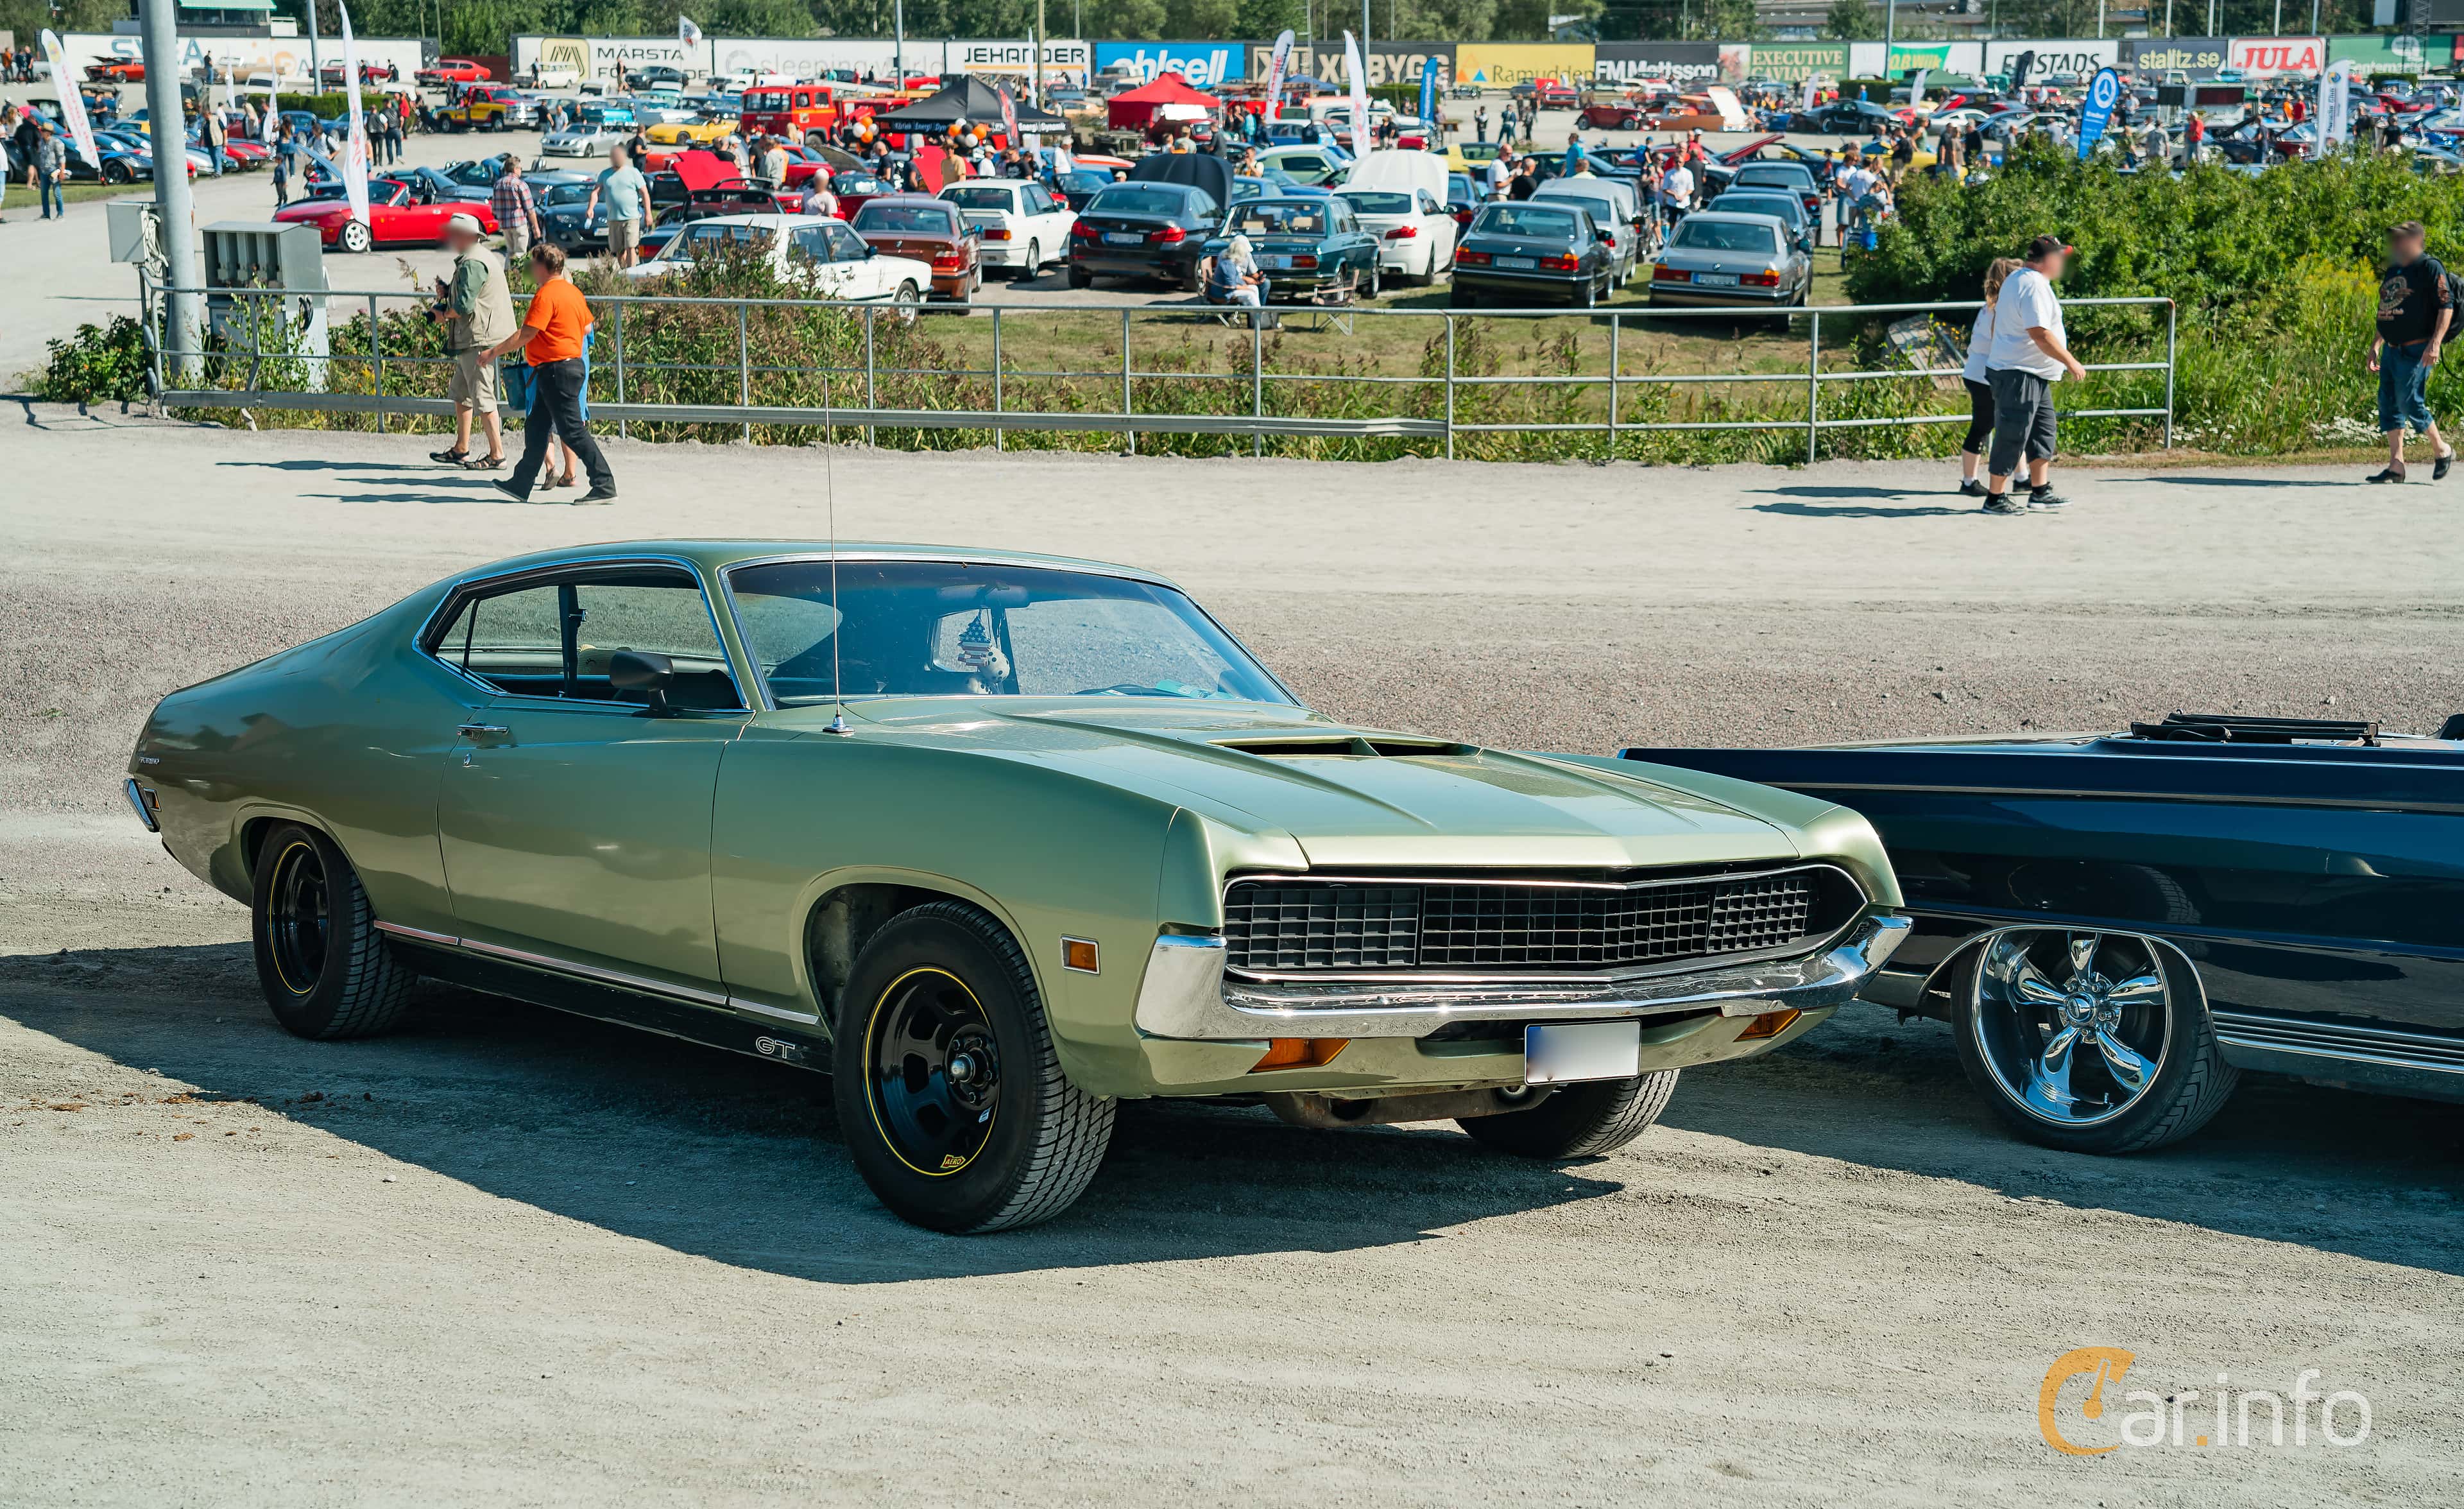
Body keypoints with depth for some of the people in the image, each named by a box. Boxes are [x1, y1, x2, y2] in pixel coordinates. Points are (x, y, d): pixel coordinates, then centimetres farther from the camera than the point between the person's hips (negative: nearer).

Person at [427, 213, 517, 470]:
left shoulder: (473, 264, -18)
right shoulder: (472, 258, 17)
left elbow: (465, 306, -24)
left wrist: (443, 315, -5)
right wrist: (447, 291, 7)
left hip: (479, 340, -11)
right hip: (471, 339, 11)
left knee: (482, 397, -7)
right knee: (460, 392, 18)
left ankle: (497, 455, -3)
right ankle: (461, 450, 26)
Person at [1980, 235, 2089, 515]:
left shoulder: (2016, 279, 15)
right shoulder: (2035, 287, -19)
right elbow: (2040, 334, -26)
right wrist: (2070, 361, -18)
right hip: (2019, 374, -11)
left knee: (2043, 431, 15)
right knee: (2012, 438, -5)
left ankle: (2041, 491, 20)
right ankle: (1995, 499, 0)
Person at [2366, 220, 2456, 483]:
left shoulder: (2429, 267, -8)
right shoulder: (2393, 270, 16)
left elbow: (2446, 306, -14)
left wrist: (2435, 343, -22)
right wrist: (2375, 345, 22)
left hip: (2416, 351, -8)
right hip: (2391, 350, 8)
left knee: (2410, 404, -10)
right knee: (2388, 405, 4)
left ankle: (2442, 451, 10)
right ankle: (2396, 466, 7)